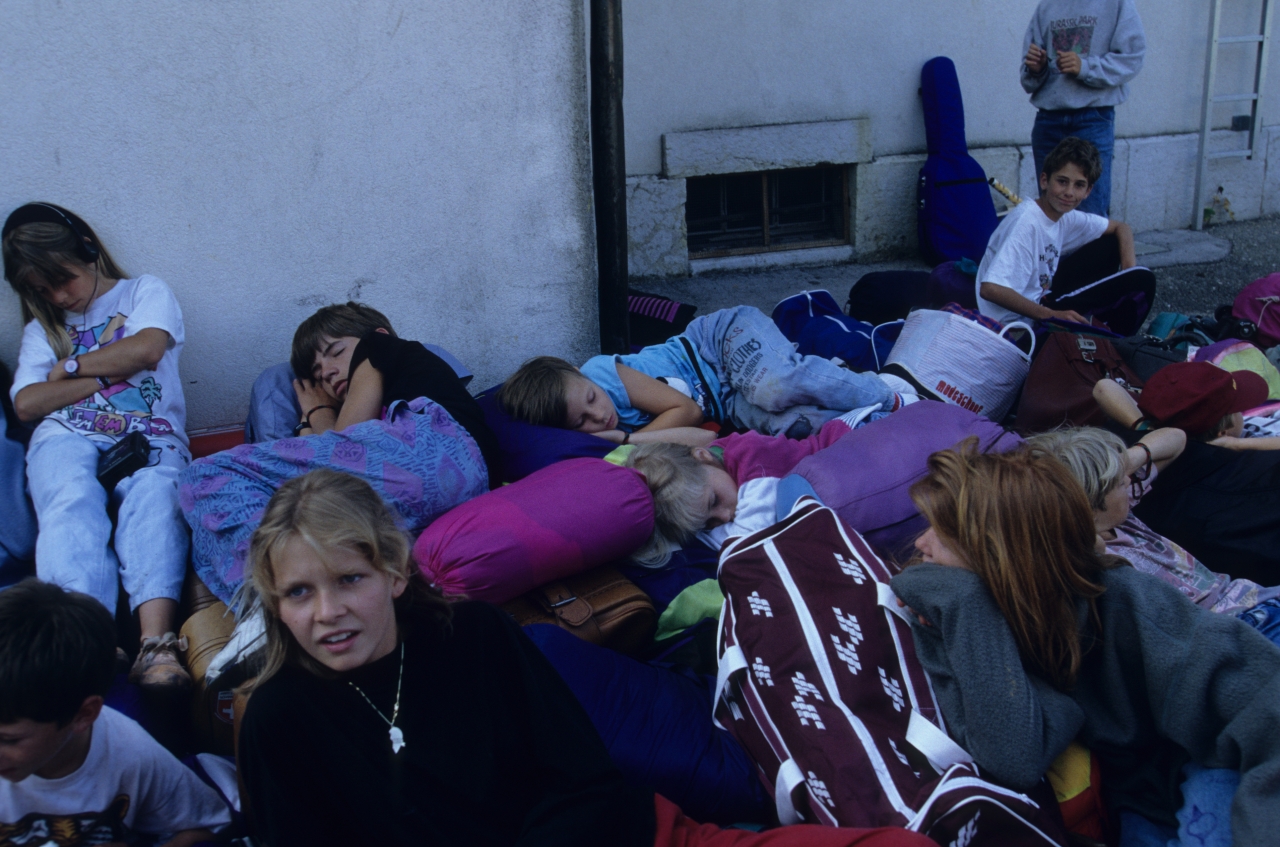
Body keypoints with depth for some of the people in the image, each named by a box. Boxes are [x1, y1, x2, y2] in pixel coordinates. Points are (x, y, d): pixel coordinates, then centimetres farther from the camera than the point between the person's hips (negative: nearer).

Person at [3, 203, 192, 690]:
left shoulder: (146, 293, 21)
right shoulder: (42, 329, 29)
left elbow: (145, 350, -2)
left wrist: (70, 367, 10)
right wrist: (108, 374, 4)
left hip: (150, 438, -2)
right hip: (67, 437, 2)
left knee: (154, 501, -37)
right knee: (73, 504, -34)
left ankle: (156, 643, -57)